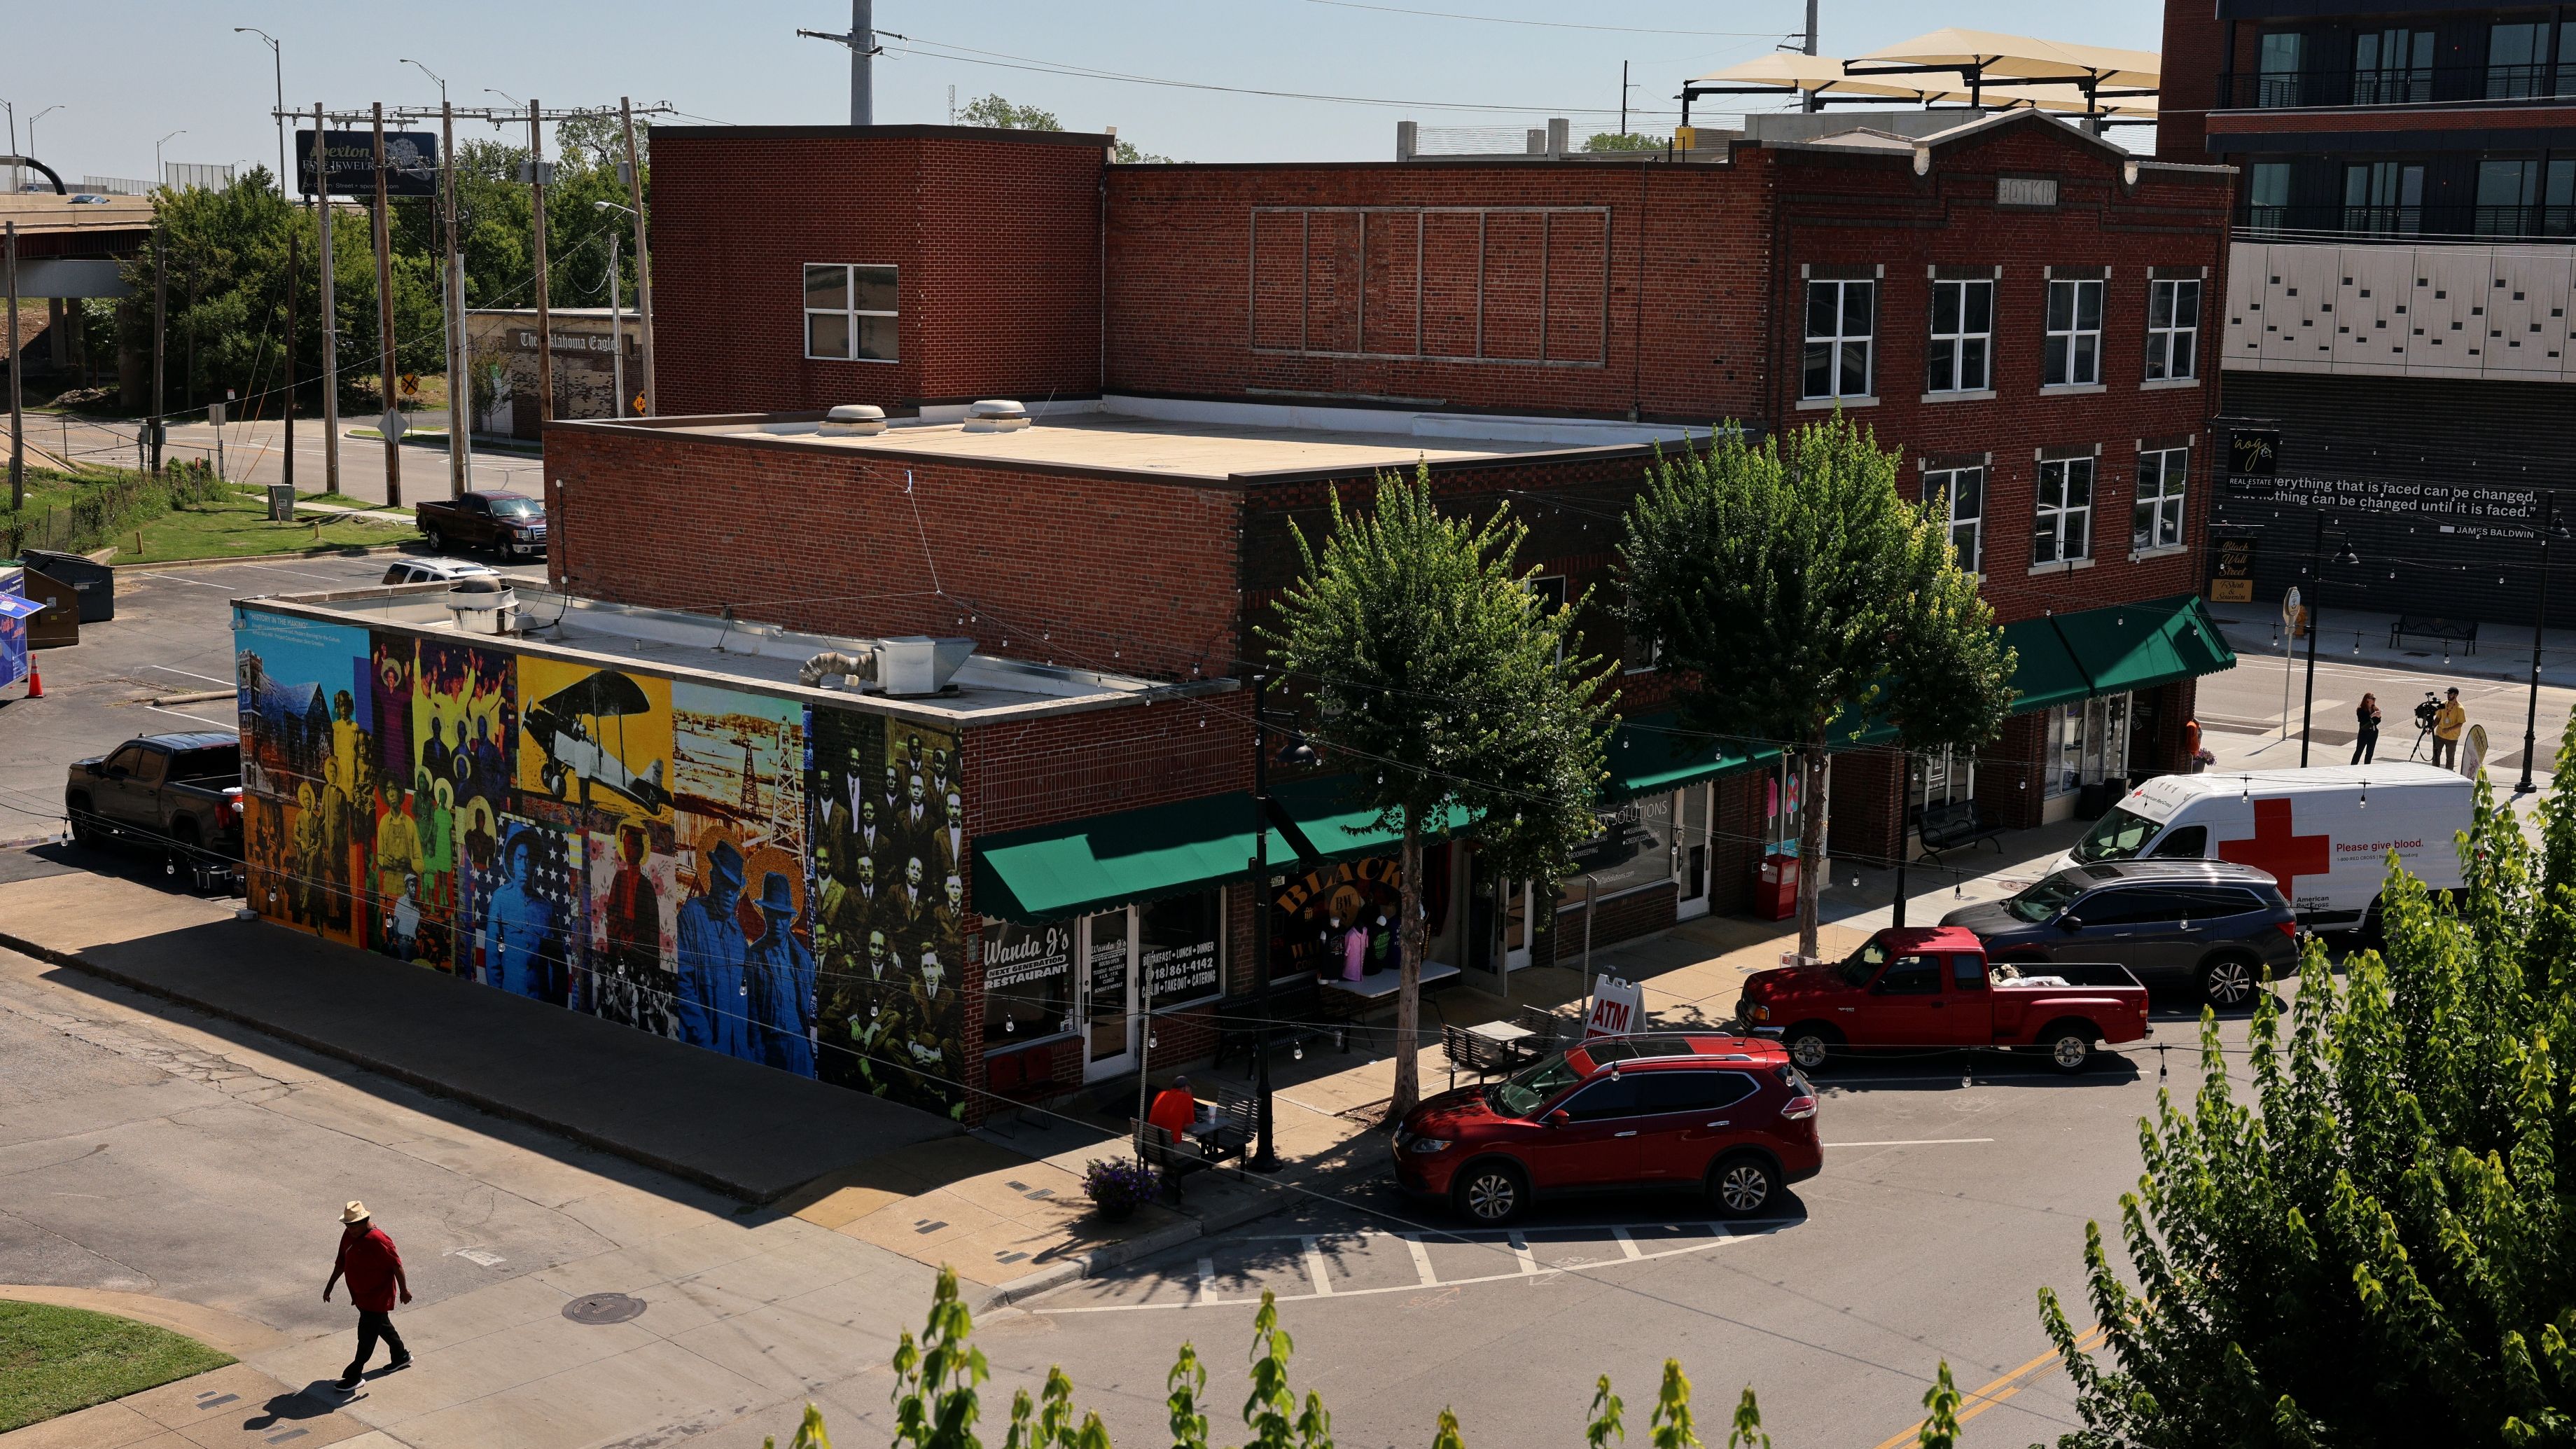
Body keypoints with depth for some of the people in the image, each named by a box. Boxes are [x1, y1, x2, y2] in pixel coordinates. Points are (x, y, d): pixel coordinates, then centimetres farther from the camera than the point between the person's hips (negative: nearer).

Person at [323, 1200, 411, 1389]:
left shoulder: (378, 1240, -27)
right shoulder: (349, 1235, -1)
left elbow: (396, 1265, -20)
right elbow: (341, 1262, 11)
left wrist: (404, 1290, -13)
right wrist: (330, 1285, 13)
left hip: (377, 1296, -9)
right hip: (360, 1294, 9)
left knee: (366, 1334, -3)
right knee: (382, 1325, 23)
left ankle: (355, 1375, 5)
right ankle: (401, 1356, 42)